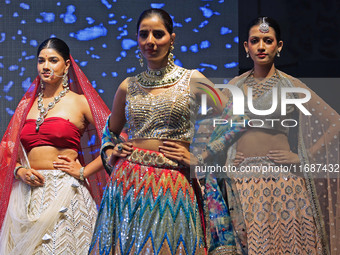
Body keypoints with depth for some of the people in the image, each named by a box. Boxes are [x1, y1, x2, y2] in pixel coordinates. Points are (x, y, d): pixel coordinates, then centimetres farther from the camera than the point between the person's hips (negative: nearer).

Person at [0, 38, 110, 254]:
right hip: (28, 193, 4)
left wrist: (84, 171, -5)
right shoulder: (27, 105, 14)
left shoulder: (80, 102, 2)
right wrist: (20, 170, -3)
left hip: (64, 193, -4)